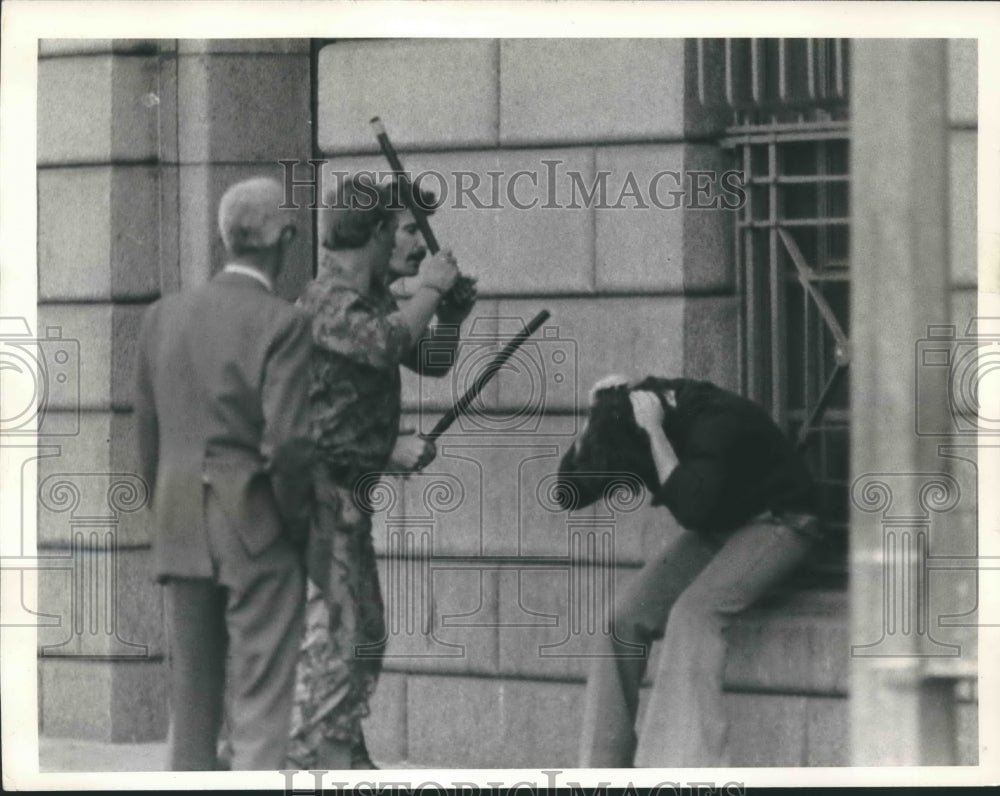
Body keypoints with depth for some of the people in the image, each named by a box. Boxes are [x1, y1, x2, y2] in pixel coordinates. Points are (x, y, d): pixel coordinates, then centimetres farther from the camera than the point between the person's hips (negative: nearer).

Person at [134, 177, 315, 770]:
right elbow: (289, 442, -18)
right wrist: (295, 517, -3)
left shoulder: (166, 316, 5)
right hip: (257, 528, -5)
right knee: (261, 700, -4)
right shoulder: (283, 325, -13)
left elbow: (147, 433, 10)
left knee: (192, 695, 13)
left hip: (181, 527, 6)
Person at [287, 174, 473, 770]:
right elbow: (385, 343, -31)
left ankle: (345, 755, 21)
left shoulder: (373, 301, 16)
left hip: (350, 492, 10)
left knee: (366, 633, 14)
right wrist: (430, 289, -17)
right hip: (321, 487, -10)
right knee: (331, 628, -14)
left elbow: (431, 360, 24)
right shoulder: (329, 299, -15)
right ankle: (313, 755, -14)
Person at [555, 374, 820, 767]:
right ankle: (603, 767, -6)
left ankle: (683, 770, -35)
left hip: (773, 524, -8)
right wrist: (599, 421, -18)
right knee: (625, 617, -11)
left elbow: (691, 508, -41)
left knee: (693, 611, -31)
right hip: (714, 530, 8)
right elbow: (567, 494, -6)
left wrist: (654, 433, -37)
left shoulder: (717, 421, -30)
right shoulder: (630, 424, -8)